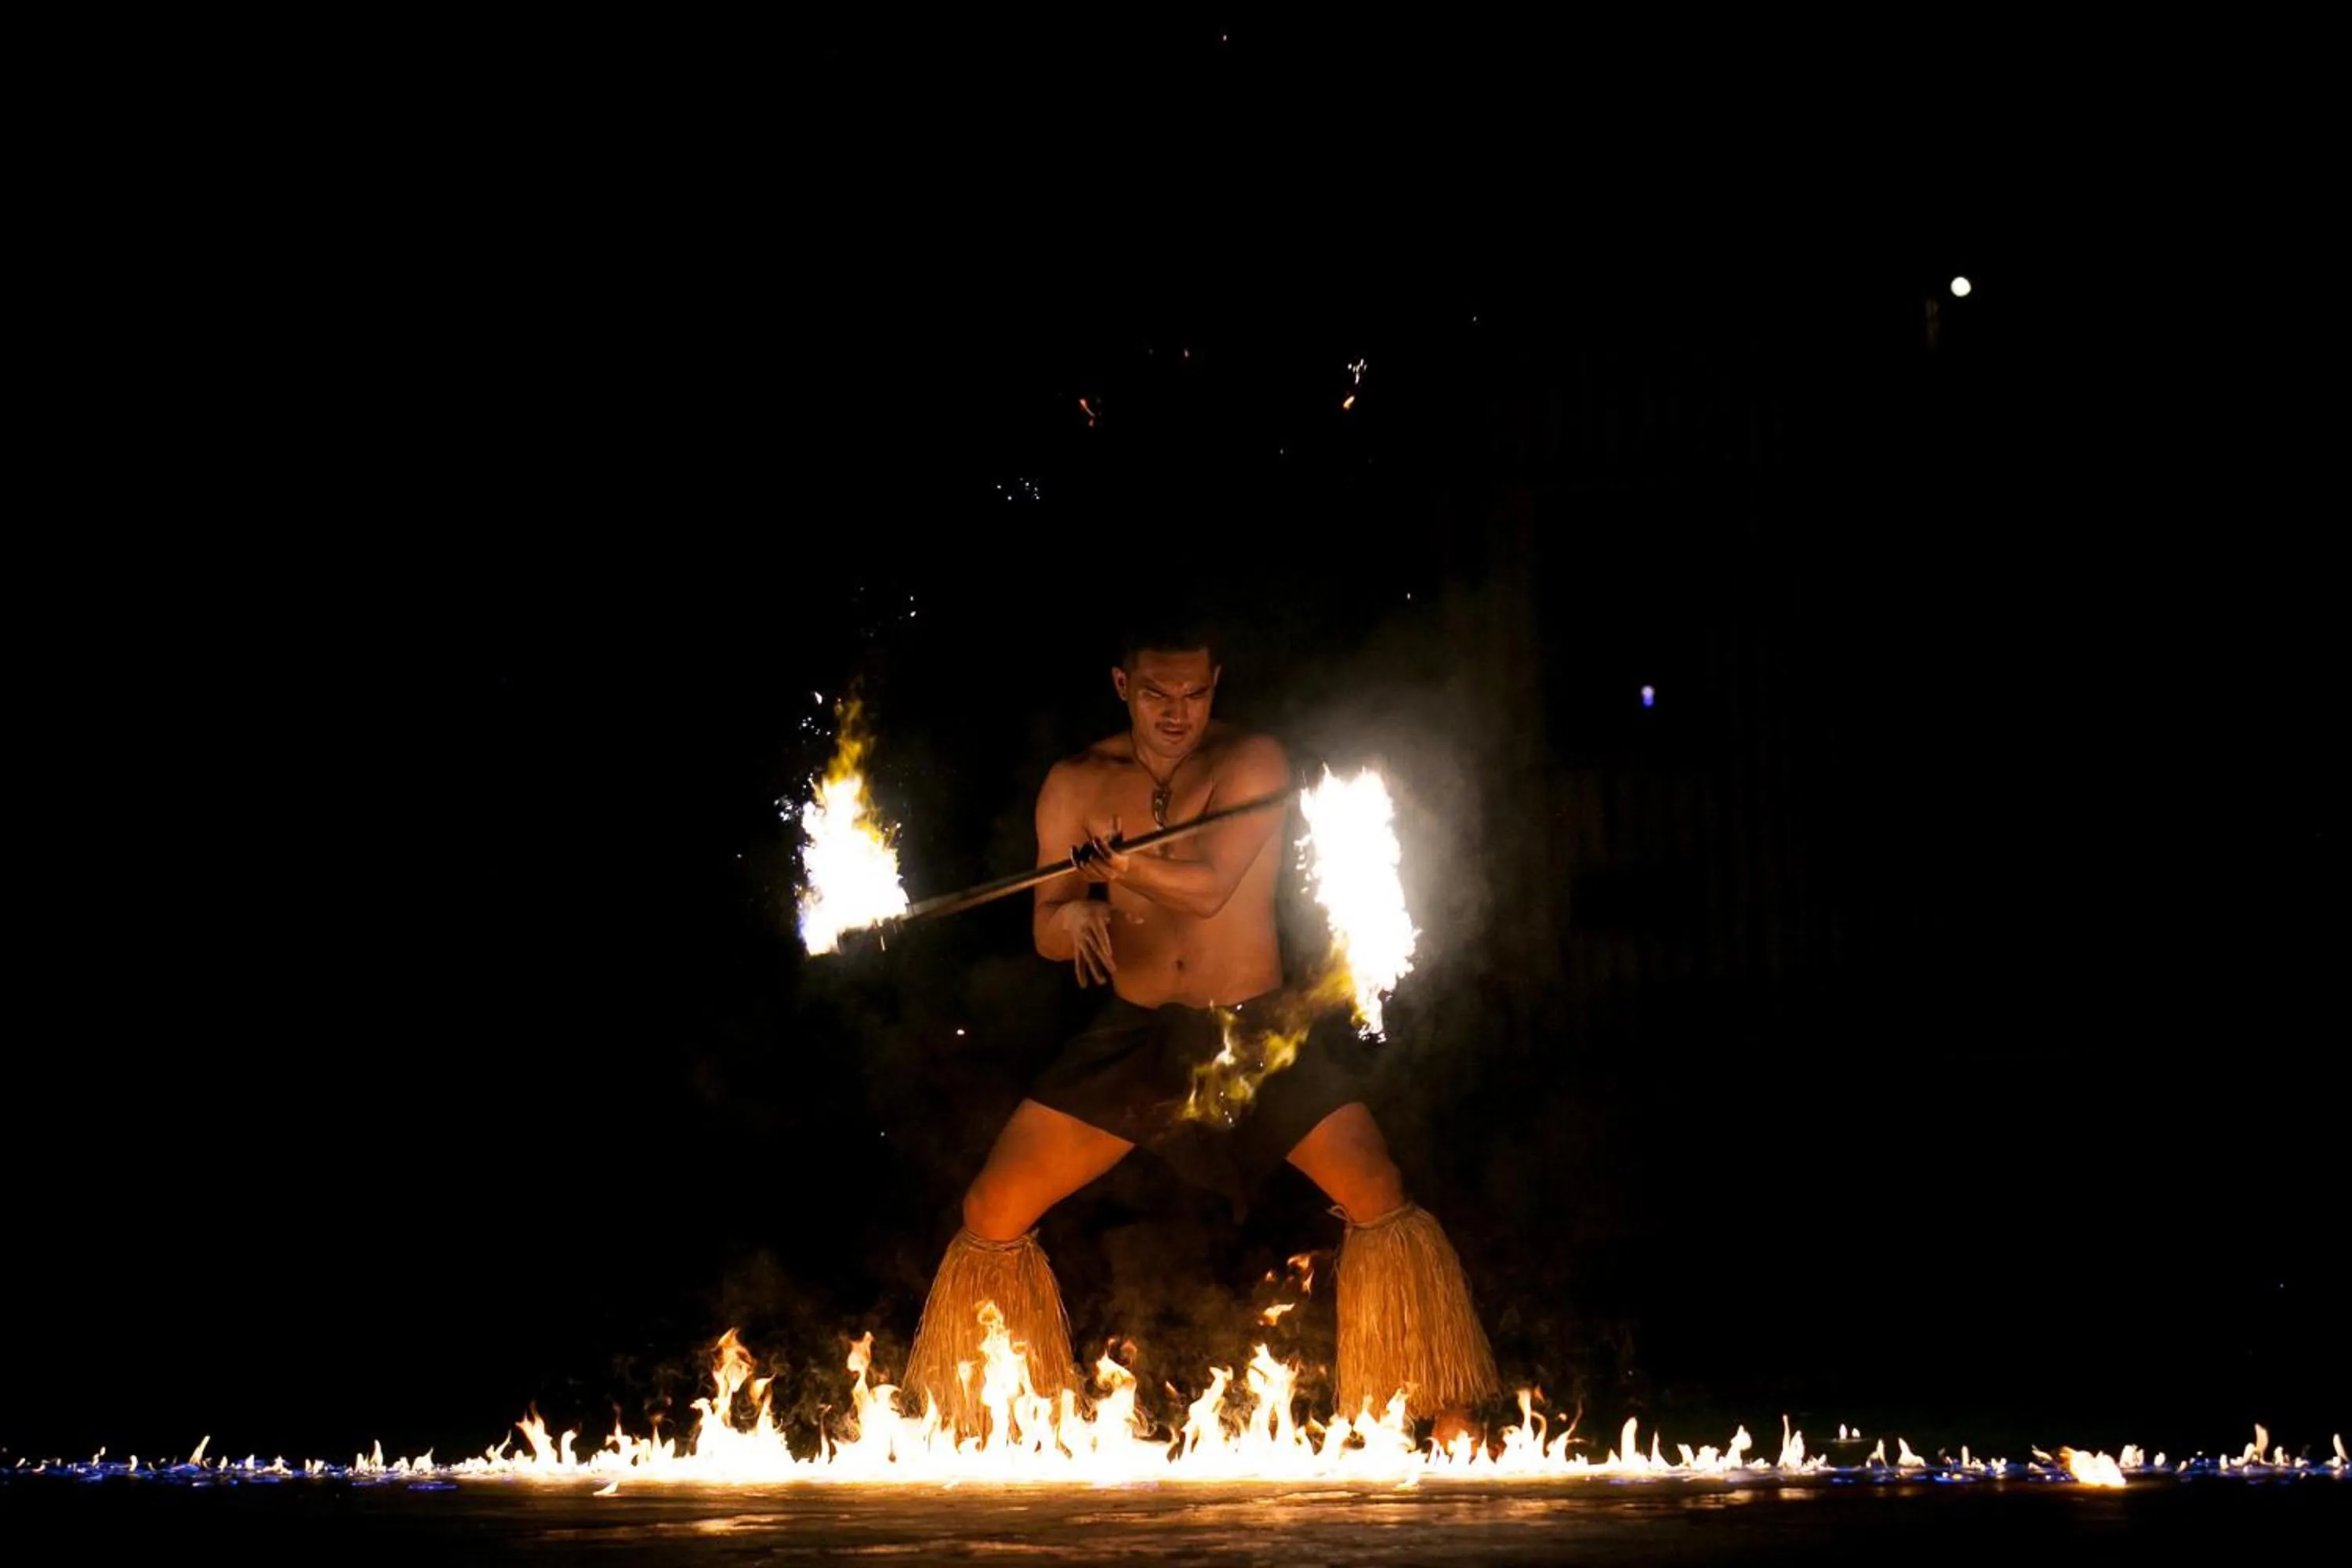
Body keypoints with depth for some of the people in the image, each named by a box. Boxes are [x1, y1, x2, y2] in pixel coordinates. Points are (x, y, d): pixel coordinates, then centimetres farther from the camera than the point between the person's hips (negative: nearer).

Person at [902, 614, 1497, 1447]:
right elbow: (1045, 930, -1)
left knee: (1378, 1196, -16)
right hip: (1133, 1037, 2)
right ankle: (968, 1430, 11)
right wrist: (1073, 916, -24)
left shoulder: (1251, 762, -7)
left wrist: (1117, 862, -36)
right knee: (992, 1213, -5)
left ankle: (1450, 1425, -5)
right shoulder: (1078, 783, 2)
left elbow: (1208, 886, -21)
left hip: (1258, 1034, -2)